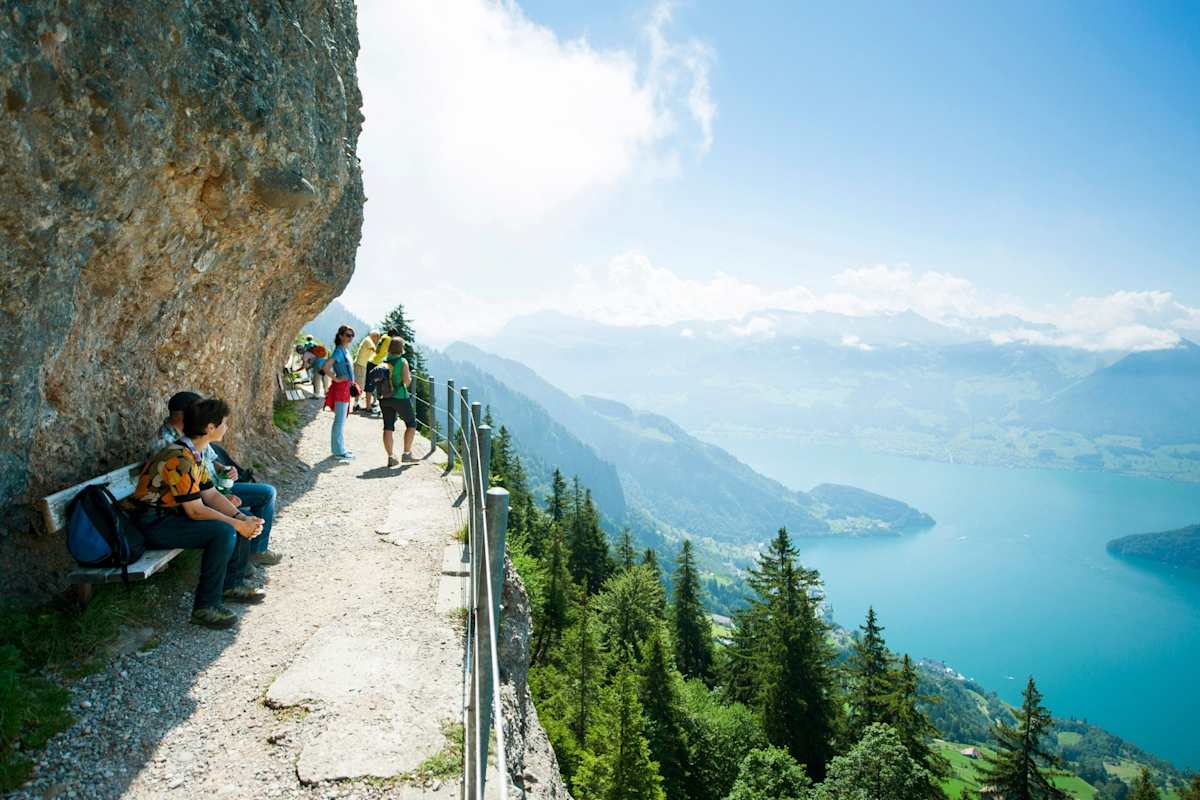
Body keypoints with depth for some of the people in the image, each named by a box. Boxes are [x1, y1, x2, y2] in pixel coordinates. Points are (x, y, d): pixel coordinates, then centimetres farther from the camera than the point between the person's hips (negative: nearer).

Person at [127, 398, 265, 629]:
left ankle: (232, 584, 16)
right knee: (224, 531, -28)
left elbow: (211, 494, 6)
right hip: (152, 524, -10)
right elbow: (195, 511, -26)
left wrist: (242, 519, -7)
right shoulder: (180, 459, -26)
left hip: (173, 514, 10)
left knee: (244, 521, 4)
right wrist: (237, 524, -18)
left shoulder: (194, 453, 5)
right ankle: (205, 607, -19)